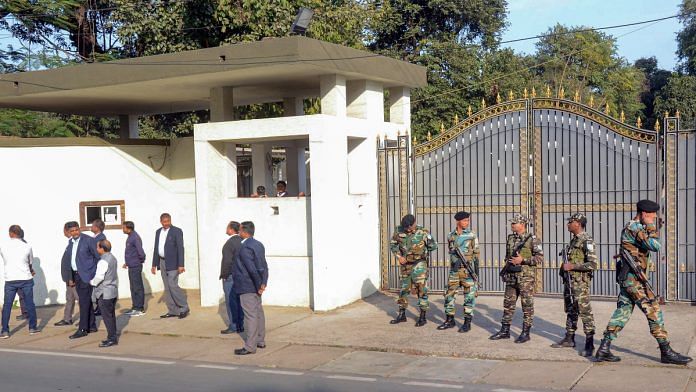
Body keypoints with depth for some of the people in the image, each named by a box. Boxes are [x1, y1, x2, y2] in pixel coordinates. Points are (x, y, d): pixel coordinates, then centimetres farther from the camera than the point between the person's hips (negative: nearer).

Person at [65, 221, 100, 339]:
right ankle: (92, 326, 22)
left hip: (86, 276, -7)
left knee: (84, 302, -7)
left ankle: (83, 329, -4)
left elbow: (98, 257, -8)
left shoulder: (88, 240, -10)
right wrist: (70, 278, 13)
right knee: (86, 302, 13)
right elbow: (69, 260, 15)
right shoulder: (70, 242, 10)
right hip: (76, 275, 7)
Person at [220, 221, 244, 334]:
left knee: (230, 302, -1)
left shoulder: (229, 243, -17)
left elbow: (227, 261, -22)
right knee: (239, 301, 12)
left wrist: (224, 275, -11)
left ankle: (233, 327, 2)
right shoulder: (242, 241, 6)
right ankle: (240, 325, 17)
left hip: (230, 276, -8)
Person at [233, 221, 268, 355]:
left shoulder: (245, 248, -19)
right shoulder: (258, 245, 10)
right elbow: (264, 267, 10)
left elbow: (252, 269, -25)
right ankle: (260, 341, 26)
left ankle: (250, 347, -3)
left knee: (250, 315, -6)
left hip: (247, 288, -10)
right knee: (258, 313, 16)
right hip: (256, 287, 10)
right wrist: (263, 283, 5)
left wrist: (259, 285, -16)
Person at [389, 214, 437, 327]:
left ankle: (422, 317, 0)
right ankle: (402, 315, 24)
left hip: (419, 264, -4)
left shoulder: (423, 233, -11)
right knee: (403, 289, 12)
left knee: (421, 289, -6)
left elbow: (434, 246, -1)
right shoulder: (399, 231, -3)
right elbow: (392, 245, 9)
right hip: (405, 265, 4)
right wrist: (398, 256, -3)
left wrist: (422, 251, -2)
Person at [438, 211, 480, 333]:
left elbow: (476, 253, 0)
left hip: (468, 270, -3)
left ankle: (467, 322, 7)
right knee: (449, 295, 5)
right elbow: (452, 252, 11)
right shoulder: (451, 236, 7)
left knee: (469, 296, 0)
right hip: (454, 269, 3)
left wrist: (476, 270, -5)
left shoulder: (472, 235, -1)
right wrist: (456, 259, -10)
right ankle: (450, 320, 18)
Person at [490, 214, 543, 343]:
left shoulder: (532, 239, -8)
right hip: (511, 278, 6)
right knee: (508, 304, 9)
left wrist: (523, 260, -18)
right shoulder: (510, 238, 12)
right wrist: (506, 266, 12)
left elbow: (540, 257, -11)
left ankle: (525, 333, 7)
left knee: (527, 306, 1)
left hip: (526, 278, -6)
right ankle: (505, 331, 16)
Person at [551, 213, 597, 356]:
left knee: (585, 311, -9)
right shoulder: (573, 240, 14)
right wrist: (564, 267, 13)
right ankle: (569, 339, 26)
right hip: (570, 280, 10)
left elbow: (592, 265, -21)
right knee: (571, 311, 16)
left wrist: (572, 266, -21)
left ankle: (589, 344, -7)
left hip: (581, 281, -10)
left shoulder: (586, 240, -14)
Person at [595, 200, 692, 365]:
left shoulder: (634, 227, 18)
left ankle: (604, 349, 7)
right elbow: (655, 246, -24)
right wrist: (651, 226, -13)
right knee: (653, 310, -6)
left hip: (627, 277, 10)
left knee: (622, 312, 9)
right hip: (633, 277, -10)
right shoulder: (634, 227, -14)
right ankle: (666, 352, -1)